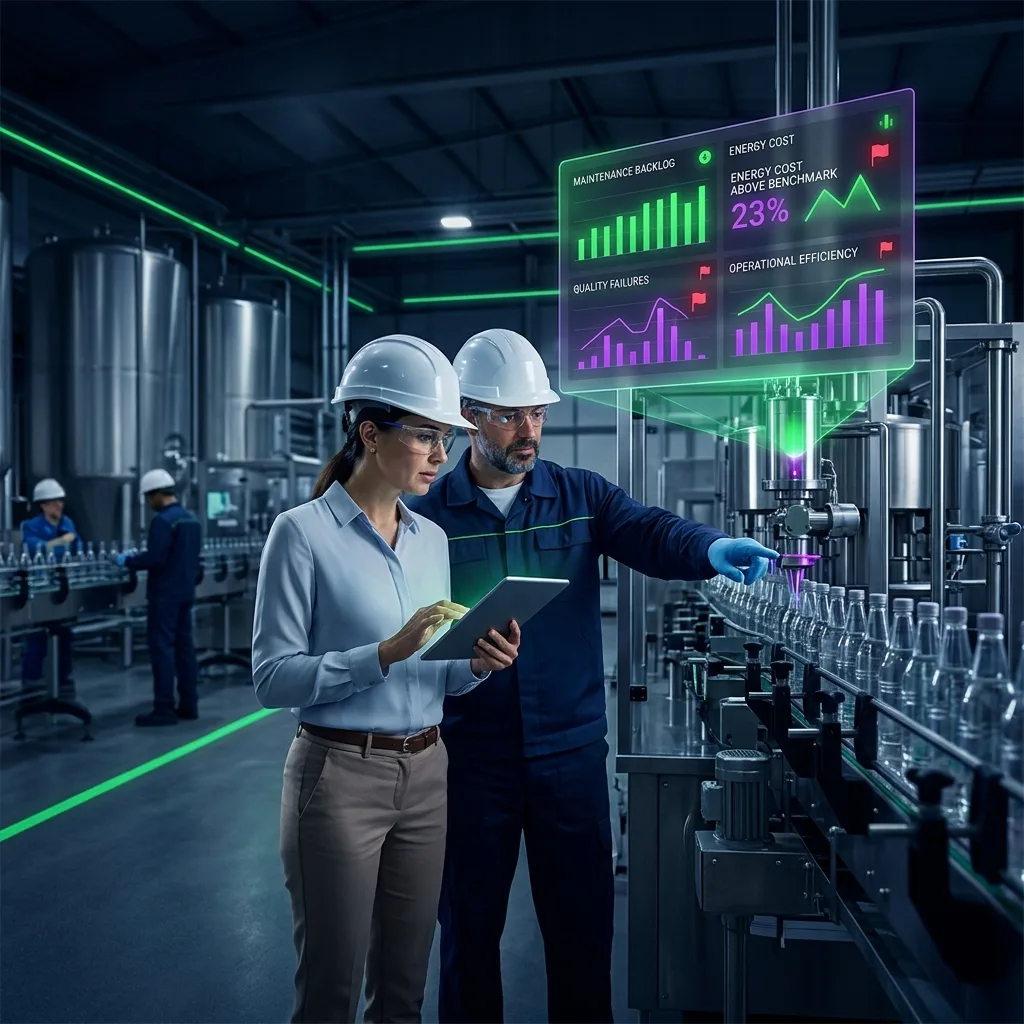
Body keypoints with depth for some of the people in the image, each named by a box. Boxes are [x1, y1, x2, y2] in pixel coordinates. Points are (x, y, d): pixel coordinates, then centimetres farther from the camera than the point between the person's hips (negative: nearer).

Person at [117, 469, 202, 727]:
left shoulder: (163, 520, -17)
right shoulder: (191, 518, 12)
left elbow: (155, 558, -23)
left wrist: (128, 561, -9)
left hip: (165, 594, -9)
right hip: (186, 591, 9)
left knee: (162, 648, -4)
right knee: (184, 646, 11)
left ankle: (164, 709, -3)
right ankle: (189, 704, 16)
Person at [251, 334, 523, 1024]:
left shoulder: (432, 539, 8)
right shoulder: (303, 532, -11)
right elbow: (273, 677, -15)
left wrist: (478, 664, -7)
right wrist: (387, 652, -24)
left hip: (427, 774, 6)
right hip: (340, 776, -5)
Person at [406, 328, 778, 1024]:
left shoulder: (581, 495, 2)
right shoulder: (429, 514, -2)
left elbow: (647, 532, -15)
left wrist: (711, 548, -34)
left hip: (571, 750, 1)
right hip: (471, 756, -1)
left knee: (583, 921, 13)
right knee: (469, 924, 15)